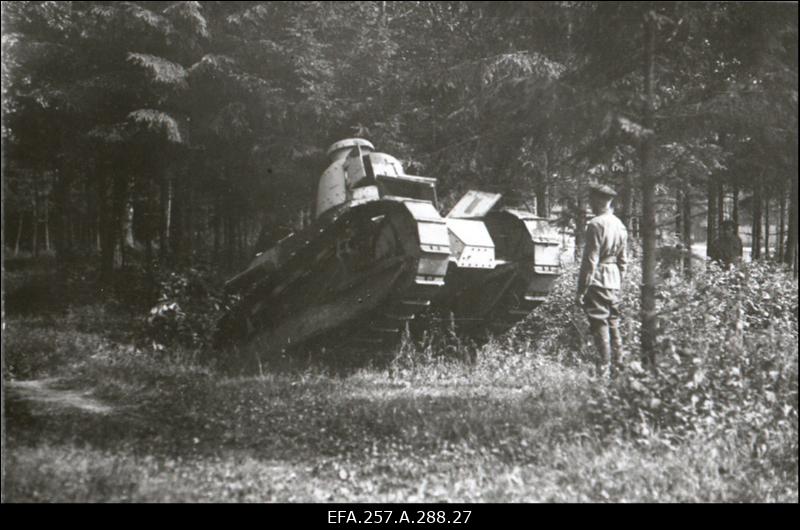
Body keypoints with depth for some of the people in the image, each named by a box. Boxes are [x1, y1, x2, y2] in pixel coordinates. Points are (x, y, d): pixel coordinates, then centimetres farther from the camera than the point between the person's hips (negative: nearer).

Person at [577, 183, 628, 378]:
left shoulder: (596, 224, -13)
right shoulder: (619, 225, 12)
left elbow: (590, 260, -16)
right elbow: (623, 260, 17)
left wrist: (581, 289, -12)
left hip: (598, 281, -8)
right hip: (614, 281, 8)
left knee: (600, 325, -5)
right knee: (613, 325, 13)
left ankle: (603, 370, -4)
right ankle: (616, 368, 19)